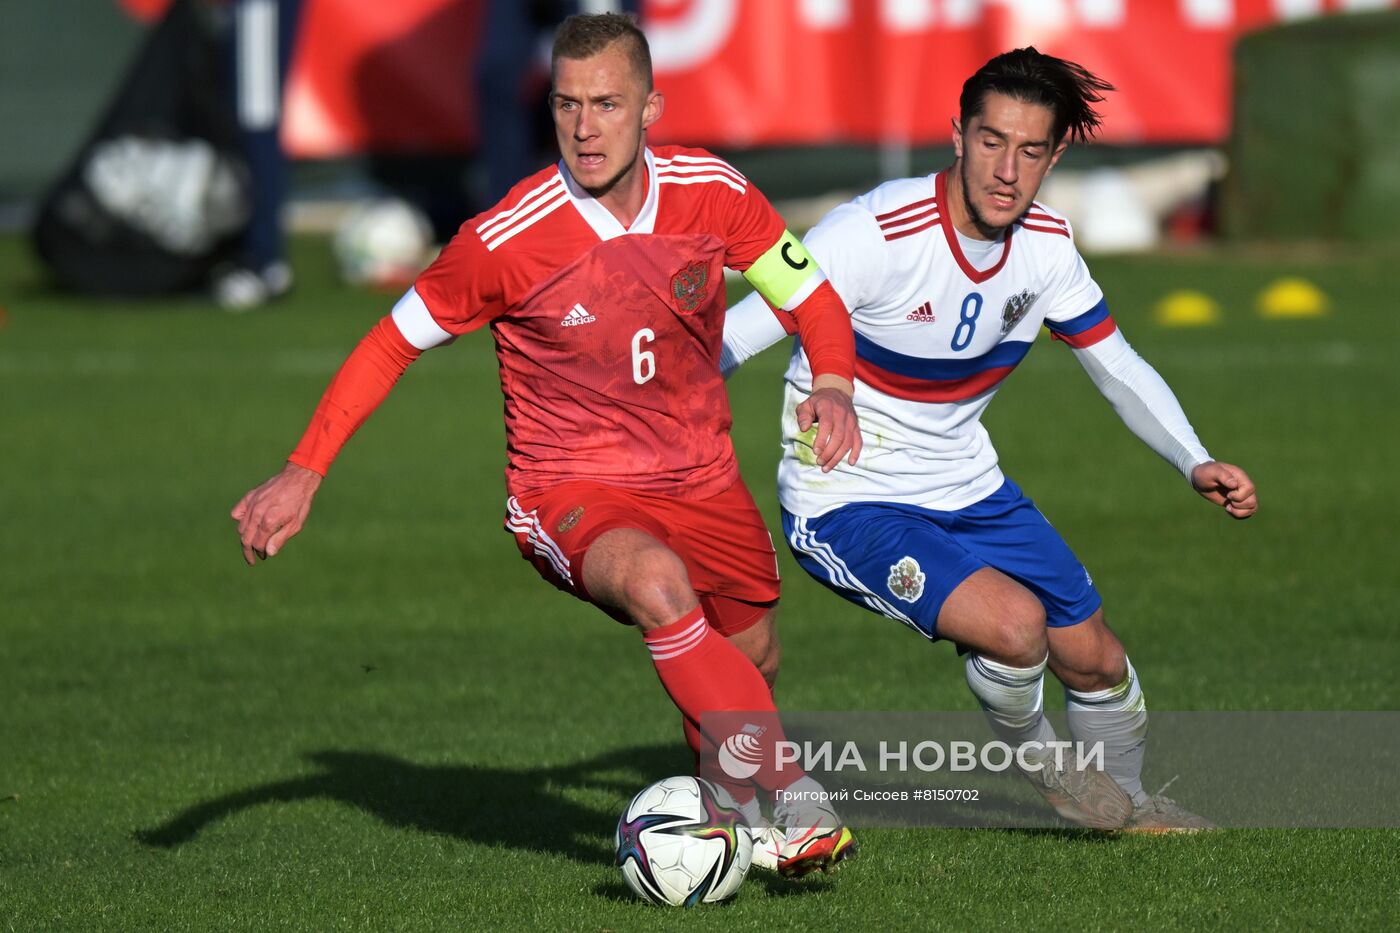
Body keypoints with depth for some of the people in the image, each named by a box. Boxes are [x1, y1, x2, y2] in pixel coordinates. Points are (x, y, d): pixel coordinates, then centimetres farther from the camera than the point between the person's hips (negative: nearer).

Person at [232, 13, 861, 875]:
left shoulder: (711, 191, -11)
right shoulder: (508, 239, -20)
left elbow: (812, 296, 4)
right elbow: (393, 344, -8)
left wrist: (834, 385, -17)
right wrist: (305, 473, -14)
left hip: (701, 480, 5)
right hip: (568, 495, -5)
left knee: (751, 664, 17)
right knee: (656, 583, -36)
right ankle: (799, 802, -31)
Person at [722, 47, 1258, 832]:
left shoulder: (1046, 244, -5)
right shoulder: (875, 235, -27)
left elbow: (1118, 367, 8)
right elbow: (728, 340, -27)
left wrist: (1196, 463, -6)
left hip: (968, 490, 7)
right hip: (849, 504, -7)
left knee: (1095, 658, 11)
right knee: (1014, 621, -28)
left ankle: (1127, 804, 43)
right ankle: (1037, 759, 7)